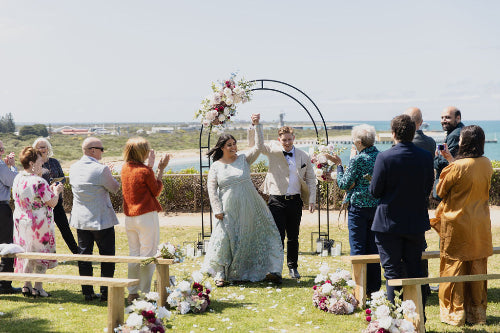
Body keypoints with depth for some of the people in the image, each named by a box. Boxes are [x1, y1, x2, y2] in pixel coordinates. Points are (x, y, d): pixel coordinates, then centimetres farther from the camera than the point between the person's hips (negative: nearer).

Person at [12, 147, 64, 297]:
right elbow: (52, 202, -17)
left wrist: (49, 189, 16)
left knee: (26, 252, 17)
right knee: (41, 253, 6)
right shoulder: (39, 182, -23)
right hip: (39, 223, -7)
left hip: (21, 221, 7)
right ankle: (38, 288, 10)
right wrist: (56, 191, 2)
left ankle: (26, 286, 21)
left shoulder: (18, 179, 1)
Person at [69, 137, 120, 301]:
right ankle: (106, 292, 8)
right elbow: (114, 188, -7)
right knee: (107, 257, 6)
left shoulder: (73, 168, 1)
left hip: (80, 220, 5)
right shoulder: (101, 169, -18)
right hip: (101, 220, -5)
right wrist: (110, 175, 12)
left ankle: (87, 292, 14)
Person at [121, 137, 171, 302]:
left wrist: (150, 166, 23)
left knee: (133, 255, 14)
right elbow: (156, 191, -2)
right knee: (148, 256, 1)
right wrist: (161, 170, 1)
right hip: (146, 216, -7)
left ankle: (132, 293, 18)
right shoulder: (145, 171, -15)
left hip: (129, 217, 7)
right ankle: (145, 293, 3)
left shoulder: (125, 168, 5)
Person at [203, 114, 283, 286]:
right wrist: (218, 210, -8)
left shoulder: (244, 159, 5)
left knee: (263, 234, 0)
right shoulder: (216, 167, 3)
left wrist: (257, 125, -14)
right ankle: (220, 274, 8)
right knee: (224, 239, -5)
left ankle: (271, 270, 6)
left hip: (249, 208, 2)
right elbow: (211, 189, 0)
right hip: (229, 210, -2)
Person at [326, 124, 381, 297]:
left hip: (359, 207, -6)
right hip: (377, 206, 6)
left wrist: (338, 164, 3)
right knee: (373, 247, 13)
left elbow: (343, 184, -11)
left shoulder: (357, 160, -15)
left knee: (358, 248, 0)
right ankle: (374, 286, 17)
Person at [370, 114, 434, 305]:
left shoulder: (384, 158, -16)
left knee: (392, 272, 4)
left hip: (389, 223, -4)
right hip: (417, 222, 4)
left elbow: (375, 191, -10)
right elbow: (428, 189, 5)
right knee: (414, 270, 14)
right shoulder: (426, 157, -3)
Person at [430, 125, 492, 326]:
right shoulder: (487, 165, -1)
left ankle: (455, 313, 9)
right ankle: (477, 313, 20)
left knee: (454, 267, 5)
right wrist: (451, 160, 20)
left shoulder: (457, 167, -18)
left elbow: (440, 191, -5)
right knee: (477, 268, 12)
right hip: (480, 226, 5)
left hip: (457, 225, -5)